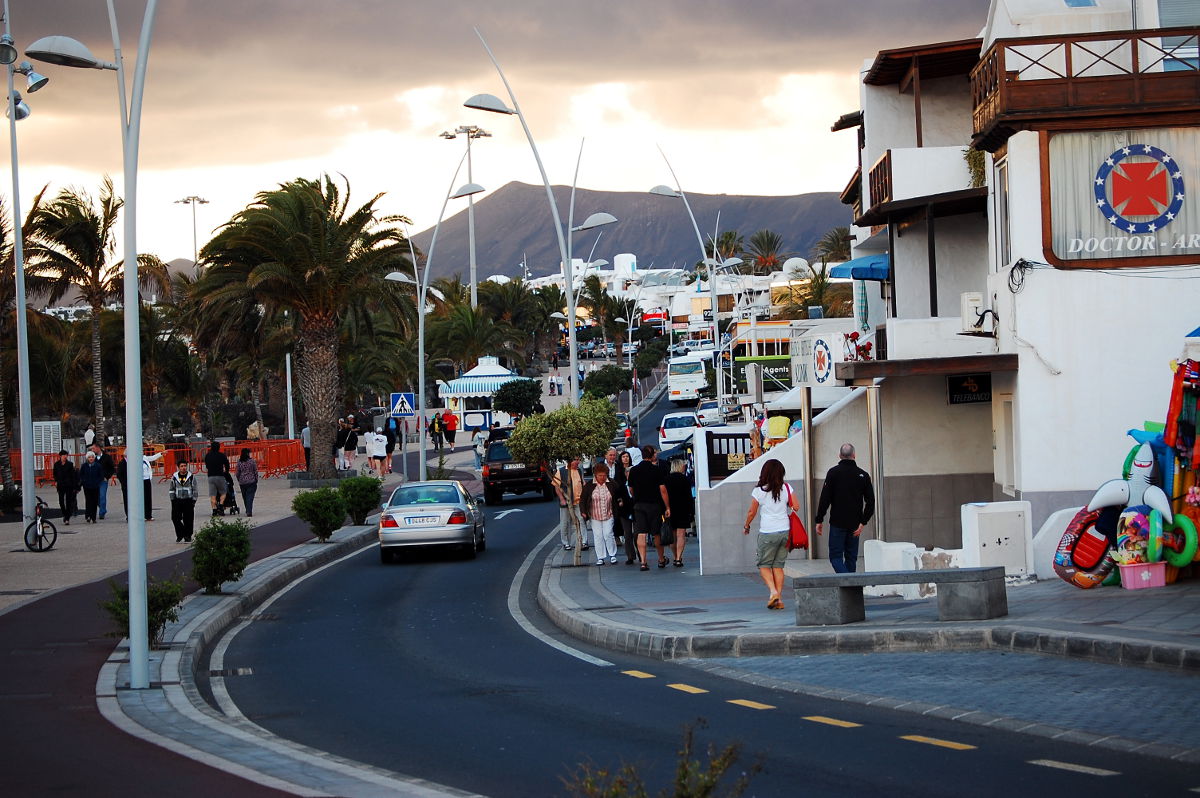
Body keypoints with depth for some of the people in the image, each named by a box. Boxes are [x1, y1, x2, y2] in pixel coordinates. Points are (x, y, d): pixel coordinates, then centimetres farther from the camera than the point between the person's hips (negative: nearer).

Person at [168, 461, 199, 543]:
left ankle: (188, 536, 11)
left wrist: (193, 500, 0)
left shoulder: (191, 476, 1)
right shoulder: (174, 477, 5)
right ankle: (180, 535, 9)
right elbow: (171, 489, 13)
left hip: (188, 500, -1)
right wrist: (172, 500, 5)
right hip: (177, 500, 1)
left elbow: (194, 490, 5)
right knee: (175, 518, -7)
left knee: (188, 519, -1)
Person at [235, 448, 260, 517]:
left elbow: (237, 473, 2)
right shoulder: (252, 461, -7)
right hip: (251, 482, -2)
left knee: (245, 498, 15)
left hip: (242, 482, 2)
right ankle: (249, 512, -14)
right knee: (250, 497, -3)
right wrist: (256, 480, 8)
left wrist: (239, 481, 15)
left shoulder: (239, 462, -2)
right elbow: (256, 471, -4)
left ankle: (248, 511, 25)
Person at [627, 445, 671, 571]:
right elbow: (663, 490, -9)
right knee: (656, 534, 11)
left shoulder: (633, 470, 3)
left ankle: (643, 562, -10)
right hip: (654, 505, -2)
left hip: (638, 505, 2)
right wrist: (667, 507, -4)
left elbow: (631, 490, 11)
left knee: (641, 534, -2)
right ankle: (661, 560, 25)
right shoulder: (656, 470, -8)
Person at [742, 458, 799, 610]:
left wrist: (747, 526, 17)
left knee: (764, 565, 8)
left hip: (767, 532, -3)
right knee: (778, 565, 10)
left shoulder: (759, 491, -5)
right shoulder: (786, 488, 0)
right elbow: (796, 507, 0)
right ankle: (779, 599, 5)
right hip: (784, 530, 3)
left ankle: (773, 591, -14)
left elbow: (752, 512, 1)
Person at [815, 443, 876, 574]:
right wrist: (862, 522, 3)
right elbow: (870, 502, 2)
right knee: (851, 557, 13)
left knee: (835, 556, -1)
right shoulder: (863, 475, 5)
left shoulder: (833, 472, -5)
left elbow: (825, 498, -8)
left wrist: (819, 520, -3)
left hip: (838, 523, -3)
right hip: (855, 524, 3)